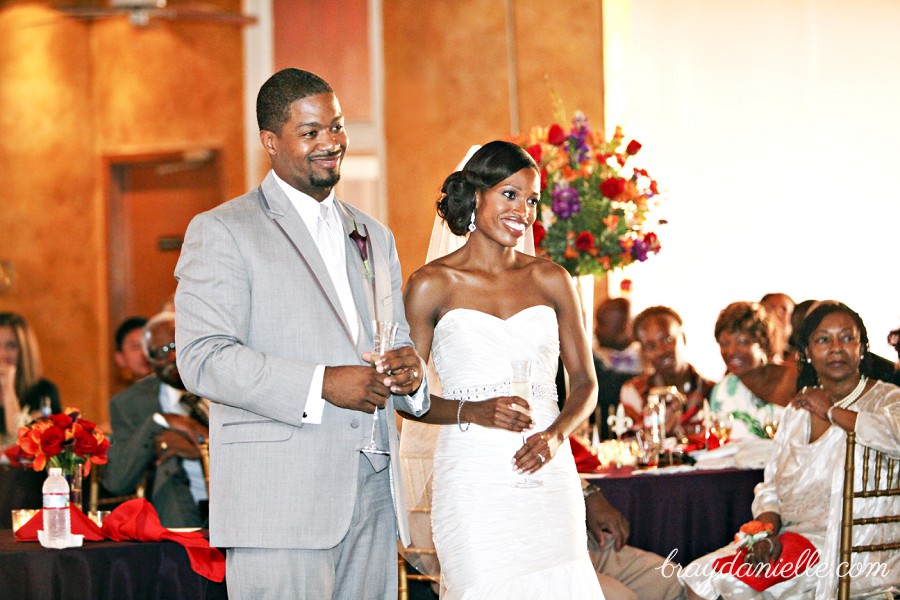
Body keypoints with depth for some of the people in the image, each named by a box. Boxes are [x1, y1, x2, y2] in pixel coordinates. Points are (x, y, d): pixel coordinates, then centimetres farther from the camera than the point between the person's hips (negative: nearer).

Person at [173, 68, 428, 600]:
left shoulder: (374, 237, 22)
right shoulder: (221, 232, 0)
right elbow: (203, 359, -10)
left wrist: (409, 370, 1)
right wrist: (321, 384, -19)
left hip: (374, 497, 6)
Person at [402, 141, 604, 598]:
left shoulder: (551, 280, 10)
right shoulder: (432, 285, 1)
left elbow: (585, 381, 14)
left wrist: (557, 433, -5)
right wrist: (472, 411, -14)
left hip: (548, 472, 3)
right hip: (473, 479, -3)